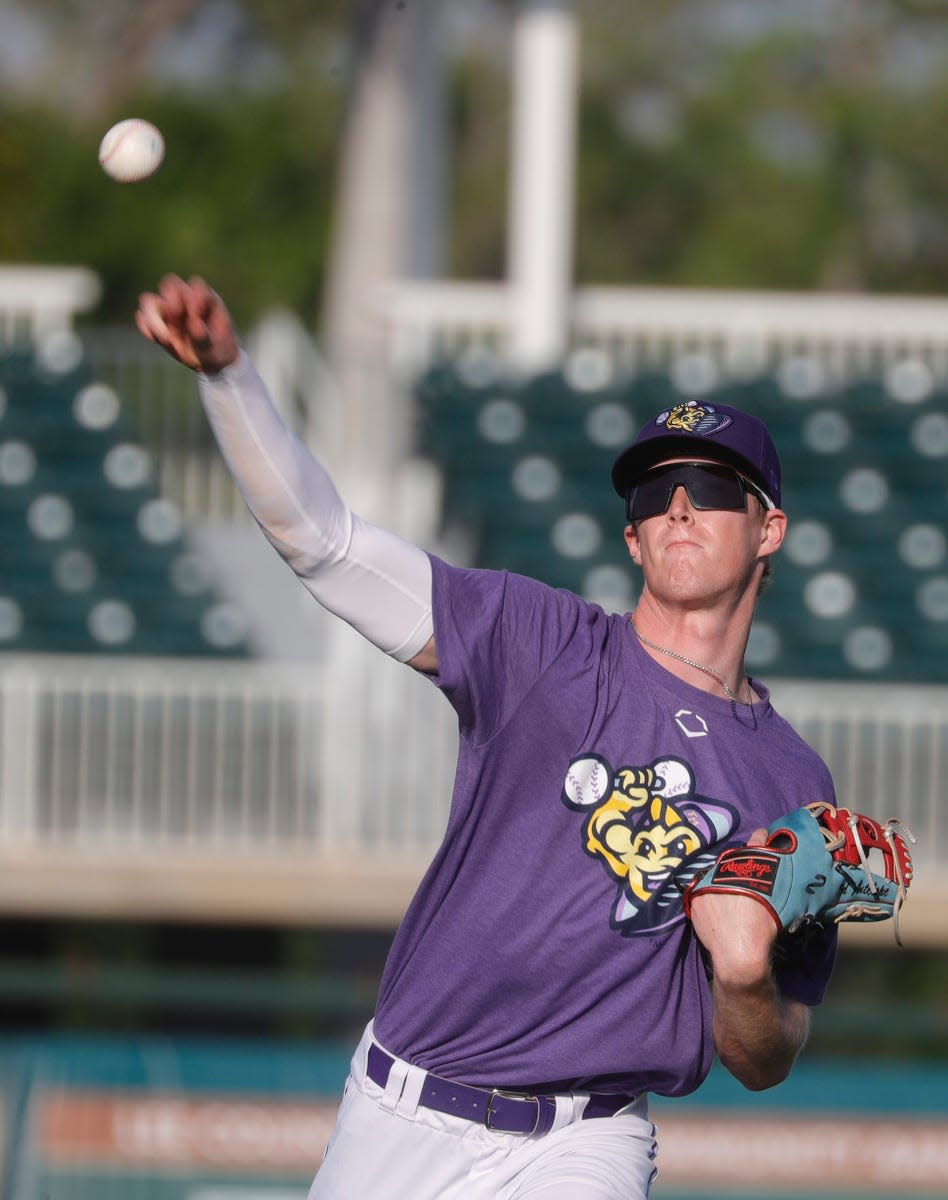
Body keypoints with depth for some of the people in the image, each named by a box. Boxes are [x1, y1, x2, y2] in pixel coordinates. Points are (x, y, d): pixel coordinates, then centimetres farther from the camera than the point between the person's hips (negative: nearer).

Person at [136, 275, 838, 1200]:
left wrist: (746, 974, -14)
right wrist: (224, 369, -25)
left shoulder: (793, 788, 6)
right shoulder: (549, 646, 1)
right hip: (402, 1125, 0)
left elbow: (762, 1066, 9)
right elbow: (317, 536, -10)